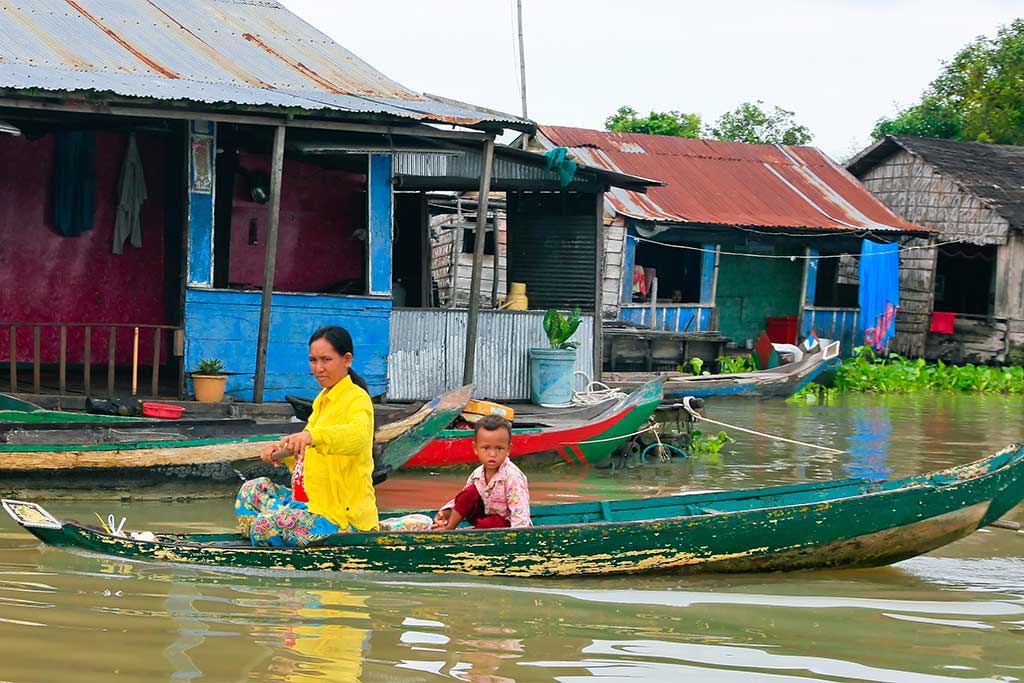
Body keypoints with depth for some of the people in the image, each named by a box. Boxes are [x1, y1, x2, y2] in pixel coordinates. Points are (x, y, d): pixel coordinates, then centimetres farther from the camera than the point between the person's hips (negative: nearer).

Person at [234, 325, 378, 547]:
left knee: (265, 527, -27)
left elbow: (358, 435, -37)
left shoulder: (357, 399, -13)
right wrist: (283, 450, 7)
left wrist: (312, 436, -52)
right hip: (315, 502, 10)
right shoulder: (323, 399, 19)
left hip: (344, 516, -10)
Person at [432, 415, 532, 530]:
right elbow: (461, 501, 8)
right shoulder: (477, 474, -2)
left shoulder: (513, 478, -23)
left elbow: (520, 512, -31)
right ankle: (449, 527, -10)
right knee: (471, 491, -10)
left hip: (506, 524, -6)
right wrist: (445, 513, -11)